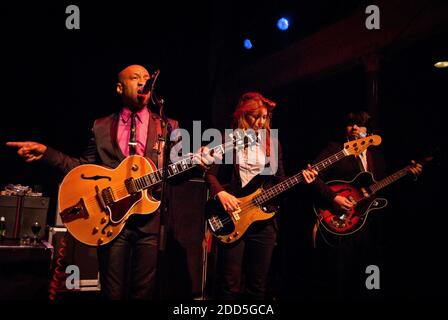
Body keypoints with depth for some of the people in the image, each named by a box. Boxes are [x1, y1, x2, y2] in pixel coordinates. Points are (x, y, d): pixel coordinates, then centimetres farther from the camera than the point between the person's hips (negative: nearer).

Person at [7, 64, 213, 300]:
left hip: (151, 219, 0)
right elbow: (84, 167, 12)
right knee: (113, 293, 6)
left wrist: (194, 162, -17)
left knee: (144, 292, 6)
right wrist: (45, 152, 2)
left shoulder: (169, 127, 9)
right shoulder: (101, 126, 12)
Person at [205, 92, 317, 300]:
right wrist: (221, 193, -17)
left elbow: (279, 180, 11)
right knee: (230, 286, -2)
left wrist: (301, 179, -7)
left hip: (264, 219, 3)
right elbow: (210, 173, 1)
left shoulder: (272, 143, 11)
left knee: (257, 285, 10)